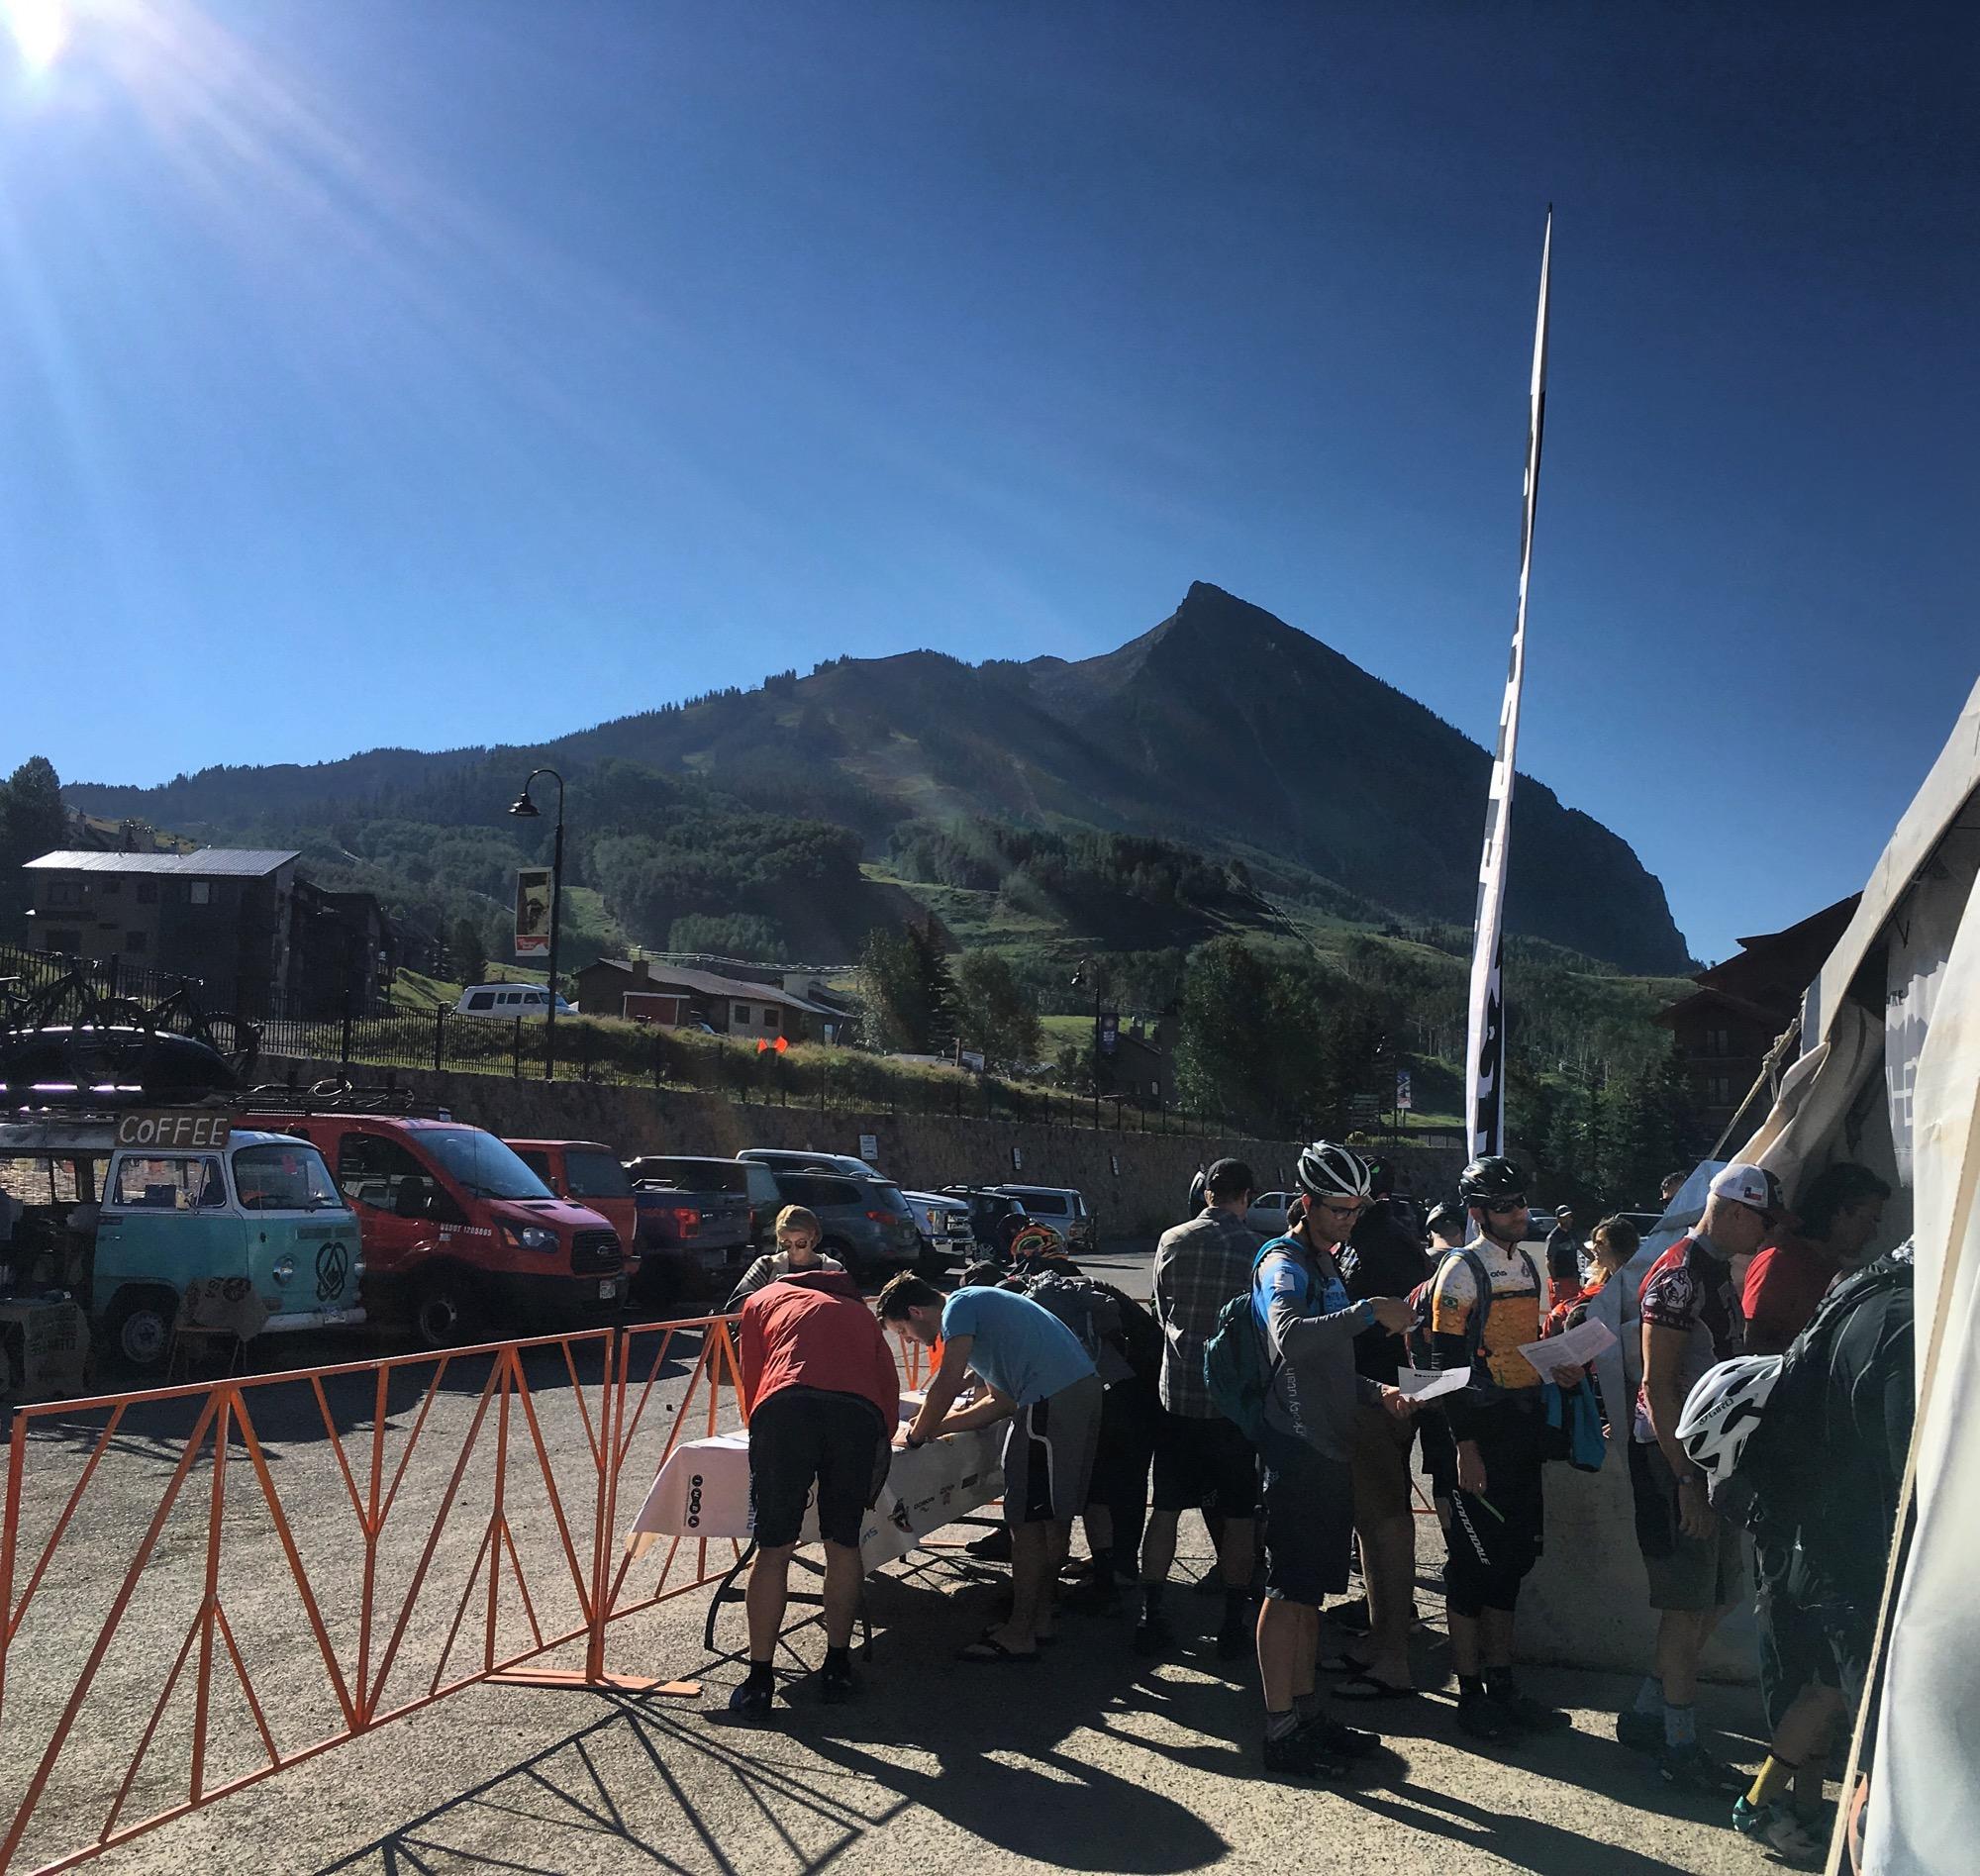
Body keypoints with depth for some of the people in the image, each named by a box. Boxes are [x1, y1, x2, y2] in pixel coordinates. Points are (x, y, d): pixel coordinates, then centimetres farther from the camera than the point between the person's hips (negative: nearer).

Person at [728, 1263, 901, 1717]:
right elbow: (889, 1393, 24)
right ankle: (837, 1669, 24)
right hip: (859, 1413, 2)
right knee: (843, 1546, 16)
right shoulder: (860, 1312, 37)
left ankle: (759, 1683, 7)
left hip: (784, 1407, -2)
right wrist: (879, 1435, 34)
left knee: (773, 1550, 4)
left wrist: (766, 1435, 43)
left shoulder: (763, 1300, 32)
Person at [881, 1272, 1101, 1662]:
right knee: (1055, 1514, 17)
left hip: (1051, 1401, -10)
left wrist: (916, 1435, 1)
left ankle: (1019, 1636, 3)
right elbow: (1002, 1402, 26)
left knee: (1028, 1519, -3)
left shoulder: (958, 1307, -3)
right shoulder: (979, 1308, 26)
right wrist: (934, 1425, 23)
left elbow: (949, 1383, -14)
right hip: (1081, 1391, 10)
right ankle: (1040, 1617, 27)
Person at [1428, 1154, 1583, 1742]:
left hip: (1524, 1426, 8)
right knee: (1474, 1559, -1)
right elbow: (1447, 1362, -14)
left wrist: (1557, 1367, 4)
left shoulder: (1527, 1265, 14)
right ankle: (1471, 1693, 8)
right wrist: (1465, 1446, -18)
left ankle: (1502, 1681, 23)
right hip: (1482, 1428, -8)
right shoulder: (1462, 1270, -11)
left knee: (1514, 1555, 13)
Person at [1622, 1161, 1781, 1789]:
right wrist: (1687, 1481, -22)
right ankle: (1680, 1748, 8)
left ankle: (1646, 1715, 25)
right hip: (1673, 1454, -10)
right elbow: (1658, 1387, -20)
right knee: (1689, 1602, -3)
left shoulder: (1722, 1272, 14)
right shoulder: (1678, 1277, -17)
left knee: (1718, 1593, 14)